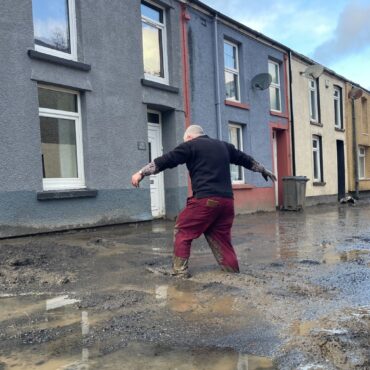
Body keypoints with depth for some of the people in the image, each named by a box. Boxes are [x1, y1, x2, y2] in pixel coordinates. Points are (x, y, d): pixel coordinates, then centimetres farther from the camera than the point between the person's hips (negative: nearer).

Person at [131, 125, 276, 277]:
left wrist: (141, 173, 7)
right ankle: (233, 272, 18)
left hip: (205, 200, -6)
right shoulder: (224, 146, 23)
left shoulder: (190, 145, 5)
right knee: (220, 237, 17)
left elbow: (166, 160, 2)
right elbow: (245, 159, 34)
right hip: (227, 200, 6)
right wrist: (264, 170, 48)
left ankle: (180, 271, 4)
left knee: (182, 232, 7)